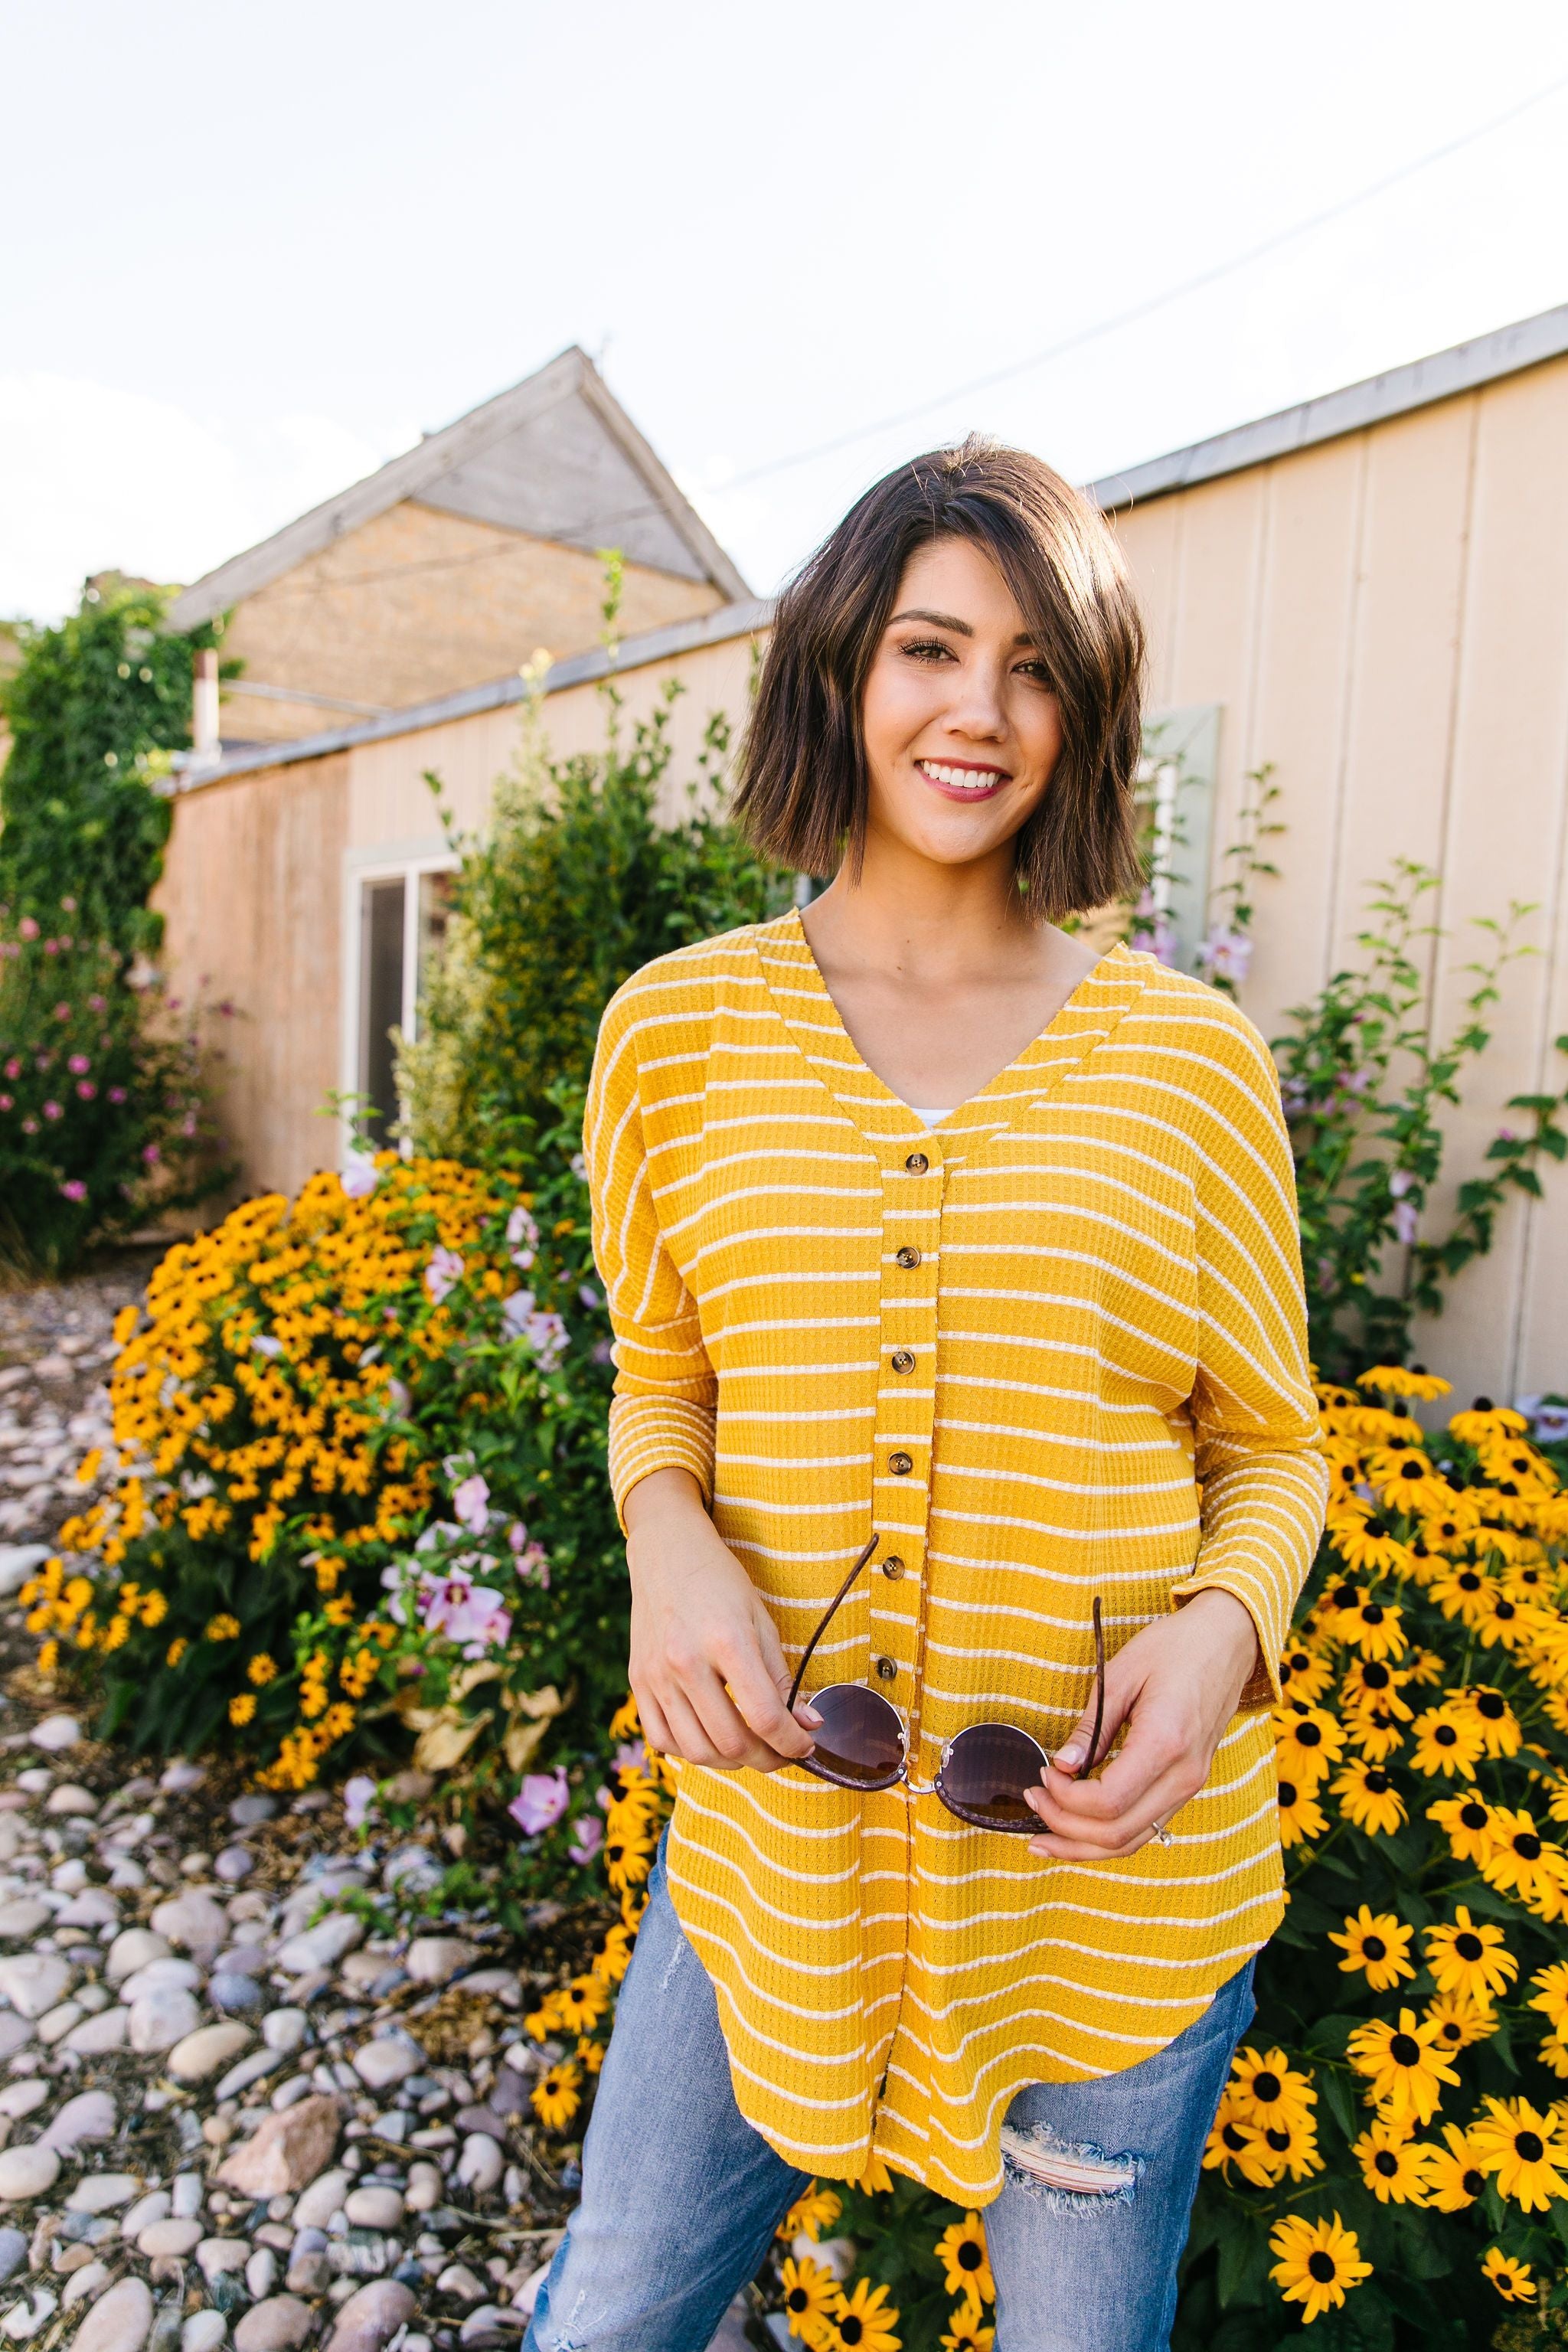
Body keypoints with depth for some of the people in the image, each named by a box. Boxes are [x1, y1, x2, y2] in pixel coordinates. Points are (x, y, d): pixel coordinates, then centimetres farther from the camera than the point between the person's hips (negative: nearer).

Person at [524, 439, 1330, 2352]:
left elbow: (1269, 1445, 3)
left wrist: (1220, 1631, -17)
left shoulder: (1190, 1058, -6)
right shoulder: (680, 1027, -3)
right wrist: (665, 1538, -11)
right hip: (775, 1826, 1)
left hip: (1117, 1859, 0)